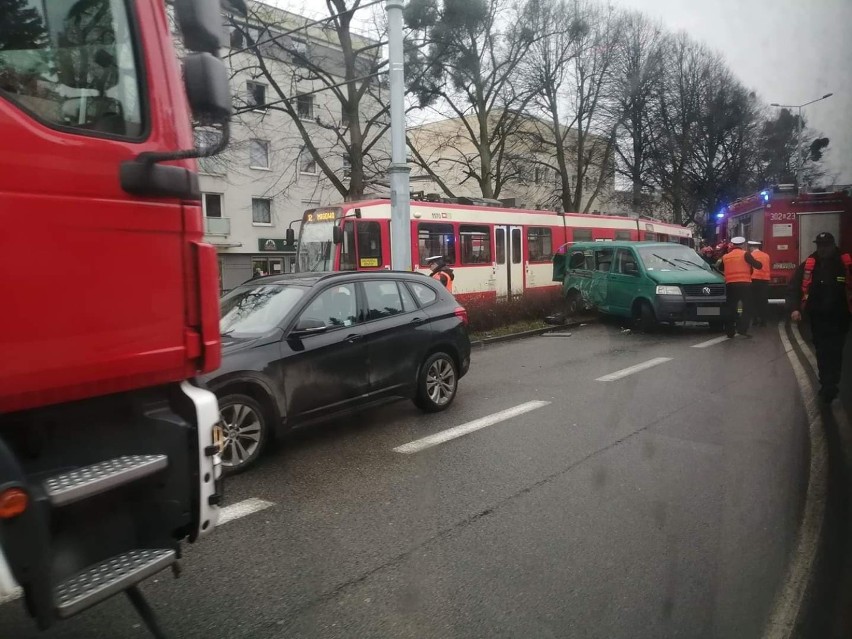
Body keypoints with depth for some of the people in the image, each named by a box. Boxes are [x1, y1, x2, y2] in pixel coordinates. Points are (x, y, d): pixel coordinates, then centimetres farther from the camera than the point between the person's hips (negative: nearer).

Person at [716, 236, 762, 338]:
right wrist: (758, 263, 16)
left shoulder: (726, 256, 10)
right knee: (747, 308, 1)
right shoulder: (745, 254, -3)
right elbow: (758, 265, -6)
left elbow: (720, 268, 25)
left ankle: (730, 331, 9)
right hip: (744, 284, -4)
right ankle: (742, 329, -12)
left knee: (731, 308, 9)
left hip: (730, 285, 4)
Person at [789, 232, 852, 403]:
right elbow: (794, 286, 0)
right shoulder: (808, 265, 0)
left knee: (834, 353, -4)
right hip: (817, 317, 2)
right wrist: (795, 308, -12)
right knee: (821, 352, 10)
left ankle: (829, 386, -1)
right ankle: (828, 386, 22)